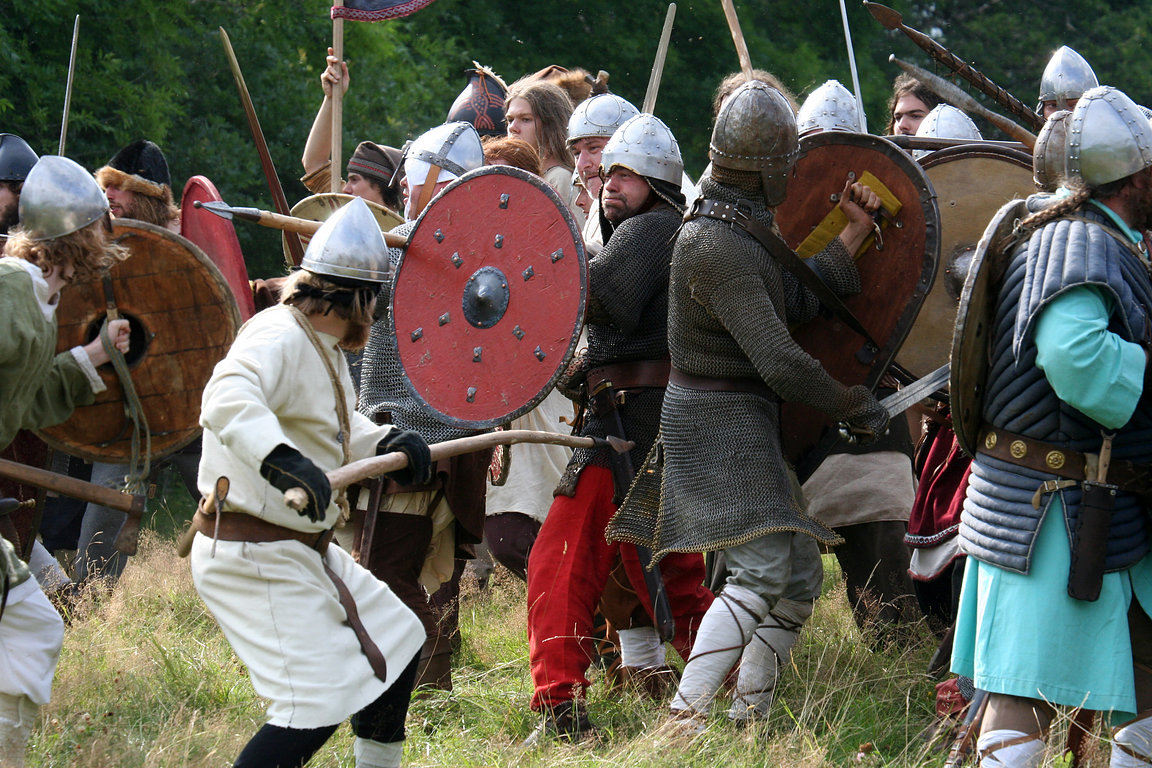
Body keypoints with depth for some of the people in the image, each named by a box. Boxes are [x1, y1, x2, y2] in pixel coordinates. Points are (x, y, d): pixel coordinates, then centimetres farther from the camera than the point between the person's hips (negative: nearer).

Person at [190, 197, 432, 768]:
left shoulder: (322, 346, 12)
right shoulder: (278, 338, -22)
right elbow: (226, 401, -42)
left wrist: (385, 443, 7)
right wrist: (282, 459, -59)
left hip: (305, 550, 11)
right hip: (254, 558, -11)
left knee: (397, 645, 22)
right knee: (318, 709, -19)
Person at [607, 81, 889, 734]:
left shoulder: (744, 227, 13)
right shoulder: (715, 246, -21)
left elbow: (798, 302, 11)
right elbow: (778, 360, -24)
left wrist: (853, 235, 9)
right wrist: (857, 407, -13)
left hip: (751, 427, 11)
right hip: (719, 426, -11)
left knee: (799, 576, 12)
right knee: (762, 572, -20)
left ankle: (750, 716, 18)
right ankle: (684, 717, -24)